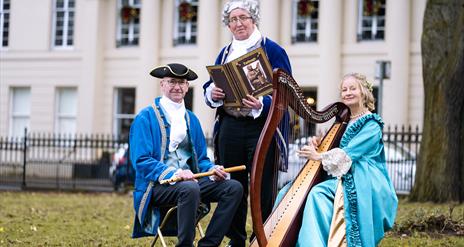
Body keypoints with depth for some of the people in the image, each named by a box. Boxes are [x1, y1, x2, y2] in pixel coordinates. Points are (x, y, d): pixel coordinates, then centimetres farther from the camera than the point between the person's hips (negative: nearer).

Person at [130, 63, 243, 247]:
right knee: (190, 188, -37)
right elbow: (141, 160, -12)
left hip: (190, 180, 6)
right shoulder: (146, 118, -3)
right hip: (157, 186, -6)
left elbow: (201, 159, 19)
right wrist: (174, 174, -25)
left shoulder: (191, 119, 17)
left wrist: (212, 170, -5)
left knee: (234, 187, -15)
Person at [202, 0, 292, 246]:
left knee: (262, 189, -3)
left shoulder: (273, 51, -1)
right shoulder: (224, 53, 16)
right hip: (229, 128, 5)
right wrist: (212, 92, -7)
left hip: (261, 128, -5)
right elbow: (209, 88, 18)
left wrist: (261, 105, -25)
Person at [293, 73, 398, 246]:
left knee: (317, 194, -29)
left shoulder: (372, 125, -4)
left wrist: (318, 156, -11)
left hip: (364, 185, -7)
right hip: (343, 179, 7)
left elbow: (347, 154, -14)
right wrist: (318, 145, 3)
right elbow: (335, 151, 22)